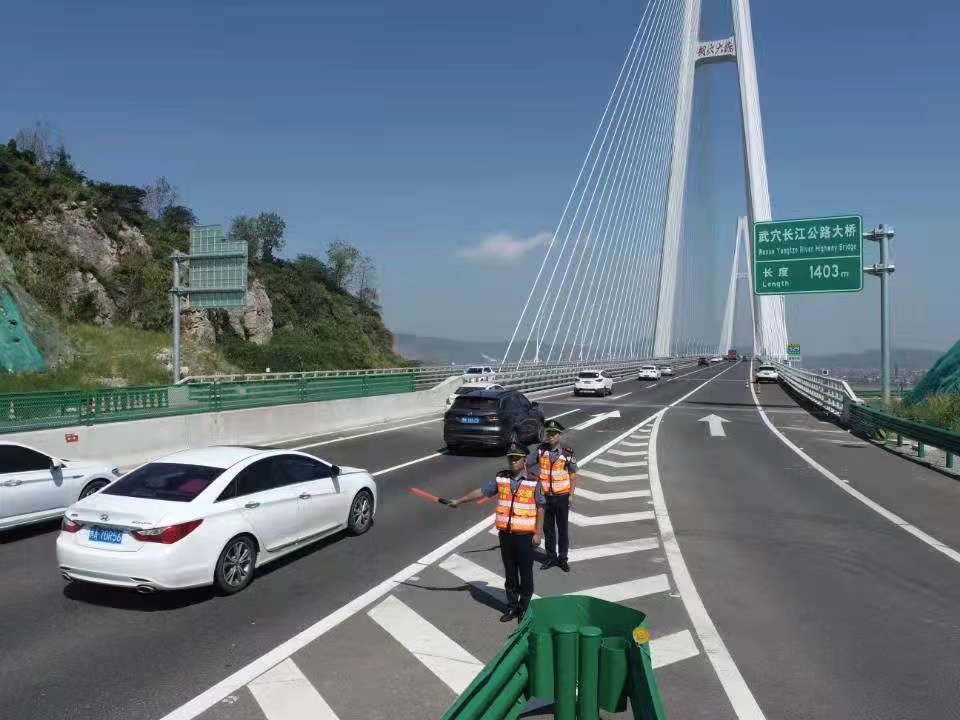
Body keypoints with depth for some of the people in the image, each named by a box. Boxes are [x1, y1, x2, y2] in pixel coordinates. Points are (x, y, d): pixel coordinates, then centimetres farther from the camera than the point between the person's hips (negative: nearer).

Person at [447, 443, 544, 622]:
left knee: (525, 572, 6)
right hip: (506, 533, 4)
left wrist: (538, 533, -9)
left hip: (525, 535, -3)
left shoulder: (534, 481, -8)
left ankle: (524, 608, 22)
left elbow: (540, 508, -6)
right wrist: (459, 500, 2)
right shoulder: (501, 478, 2)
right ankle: (512, 606, 28)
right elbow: (481, 491, 6)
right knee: (509, 572, 14)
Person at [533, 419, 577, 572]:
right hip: (545, 496, 2)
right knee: (548, 528, 11)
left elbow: (573, 475, -2)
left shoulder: (567, 453, -9)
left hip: (562, 496, -2)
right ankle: (551, 557, 24)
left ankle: (562, 558, 21)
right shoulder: (541, 450, -2)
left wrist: (571, 495, -4)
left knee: (563, 529, 8)